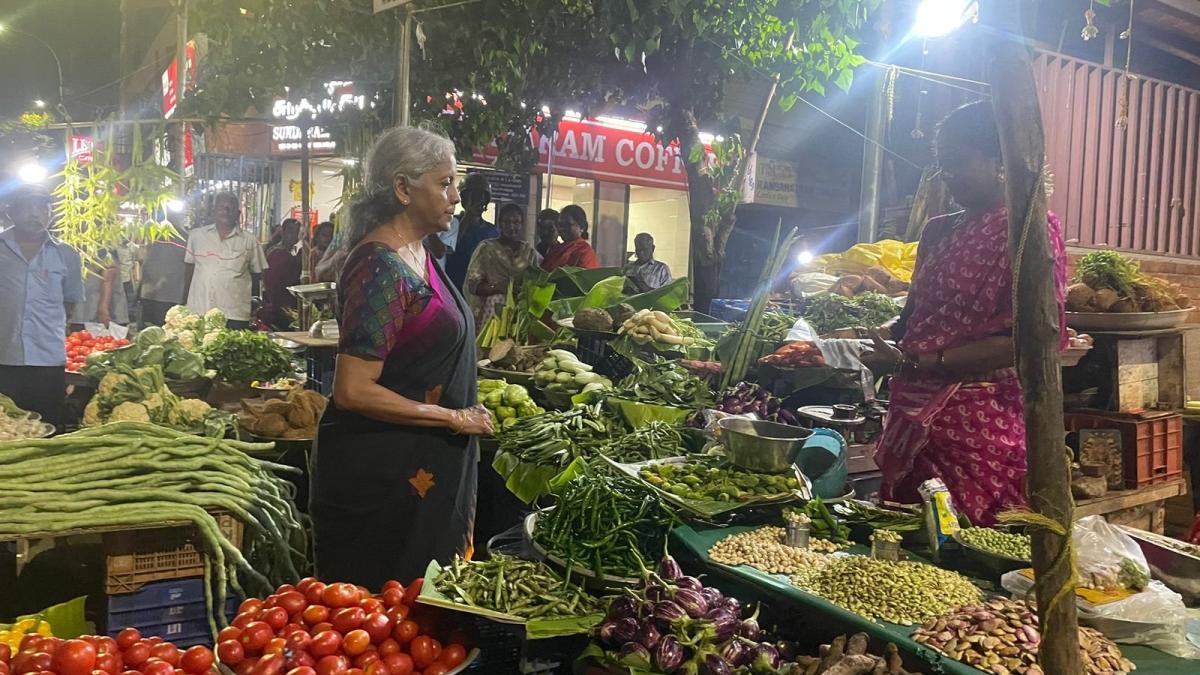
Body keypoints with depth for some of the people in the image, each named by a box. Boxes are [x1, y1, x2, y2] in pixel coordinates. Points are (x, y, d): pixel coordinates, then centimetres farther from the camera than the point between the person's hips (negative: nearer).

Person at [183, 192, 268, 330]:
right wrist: (185, 302, 13)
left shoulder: (248, 240, 5)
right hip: (199, 311, 1)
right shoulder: (196, 235, 9)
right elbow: (188, 268, 15)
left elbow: (256, 274, 10)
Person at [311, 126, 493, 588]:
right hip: (382, 475, -9)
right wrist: (454, 419, -18)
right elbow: (353, 391, -25)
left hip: (426, 467, 9)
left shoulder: (416, 254, 8)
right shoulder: (381, 268, -21)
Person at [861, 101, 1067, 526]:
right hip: (916, 417, 7)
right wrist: (869, 335, 0)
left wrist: (919, 362, -19)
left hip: (980, 423, -7)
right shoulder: (938, 232, 14)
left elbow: (1025, 341, -15)